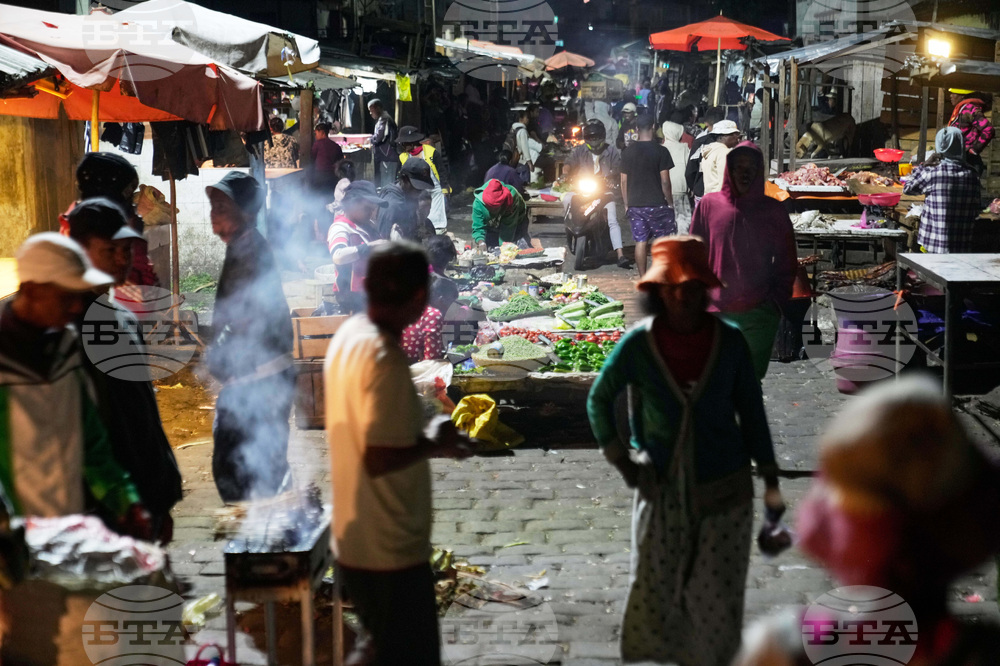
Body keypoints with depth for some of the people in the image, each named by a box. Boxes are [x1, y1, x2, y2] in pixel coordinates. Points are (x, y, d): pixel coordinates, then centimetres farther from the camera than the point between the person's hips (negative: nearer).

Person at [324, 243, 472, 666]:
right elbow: (379, 460, -27)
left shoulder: (348, 337, 5)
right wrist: (434, 443, -11)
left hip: (356, 541, 9)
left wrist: (428, 443, 11)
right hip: (391, 549, -9)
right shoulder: (385, 359, -24)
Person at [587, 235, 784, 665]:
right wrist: (621, 461, 0)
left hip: (724, 489, 0)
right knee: (652, 595, 2)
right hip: (663, 488, 0)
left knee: (717, 597, 4)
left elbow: (752, 412, 2)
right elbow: (599, 400, 6)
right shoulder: (638, 344, -9)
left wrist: (771, 482, 4)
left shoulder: (730, 342, -6)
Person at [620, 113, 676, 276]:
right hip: (657, 203, -4)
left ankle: (643, 278, 8)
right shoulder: (661, 151, -9)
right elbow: (665, 181, -9)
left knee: (641, 241, 6)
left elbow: (624, 181, 6)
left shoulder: (628, 152, 3)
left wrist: (626, 204, 14)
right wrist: (670, 202, 1)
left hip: (635, 205, 4)